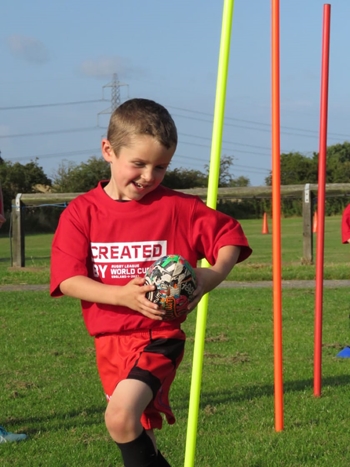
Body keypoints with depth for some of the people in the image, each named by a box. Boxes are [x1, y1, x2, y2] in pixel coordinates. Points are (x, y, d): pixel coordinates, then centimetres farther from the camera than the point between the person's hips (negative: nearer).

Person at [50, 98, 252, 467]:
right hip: (109, 338, 4)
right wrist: (122, 295, -25)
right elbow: (68, 280, -10)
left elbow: (229, 236, 3)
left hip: (159, 335, -4)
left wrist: (212, 276, -17)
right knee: (140, 428, 20)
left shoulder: (177, 207, -5)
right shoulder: (81, 212, -2)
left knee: (121, 417, -26)